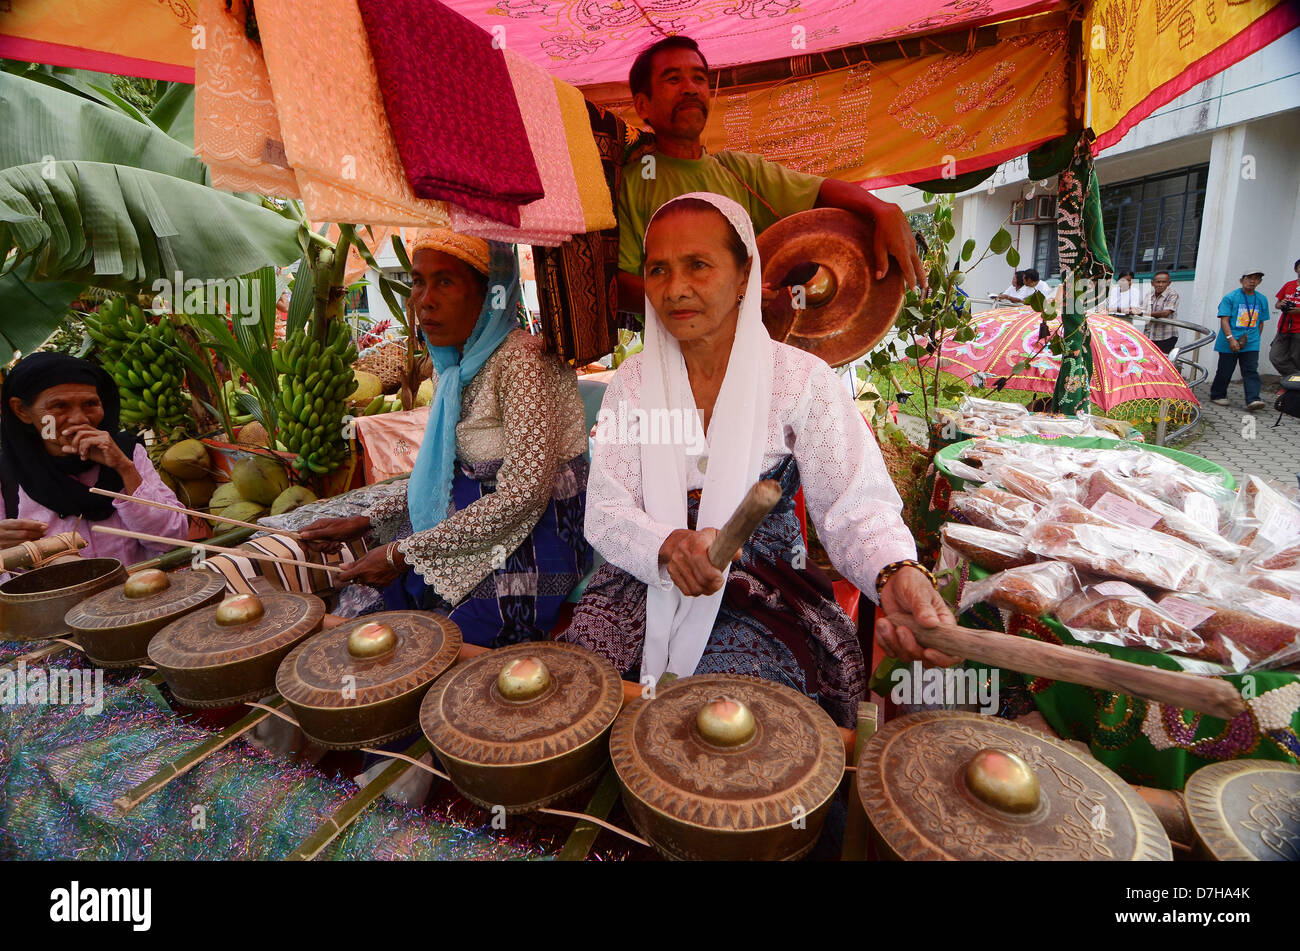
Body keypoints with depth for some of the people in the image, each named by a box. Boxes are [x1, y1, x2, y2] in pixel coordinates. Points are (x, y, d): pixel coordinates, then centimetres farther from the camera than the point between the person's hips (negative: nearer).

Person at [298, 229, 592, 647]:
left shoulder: (522, 359, -19)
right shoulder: (460, 362, 8)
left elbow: (523, 495, -25)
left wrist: (403, 553, -17)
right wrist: (365, 523, 9)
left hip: (525, 550, -8)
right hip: (474, 527, 8)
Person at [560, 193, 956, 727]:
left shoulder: (801, 379, -6)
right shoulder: (632, 383, 2)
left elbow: (854, 507, -12)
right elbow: (605, 512, -5)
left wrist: (898, 573, -34)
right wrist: (668, 546, -27)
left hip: (768, 596, -2)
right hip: (647, 587, 3)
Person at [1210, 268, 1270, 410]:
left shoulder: (1262, 300, 12)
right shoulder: (1230, 297, -4)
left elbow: (1260, 322, 20)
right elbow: (1224, 320, -10)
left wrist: (1255, 338, 13)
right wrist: (1231, 338, -19)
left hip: (1251, 344, 4)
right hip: (1229, 344, -4)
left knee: (1251, 371, -5)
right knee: (1225, 371, 6)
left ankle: (1253, 400, -11)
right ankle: (1217, 396, 22)